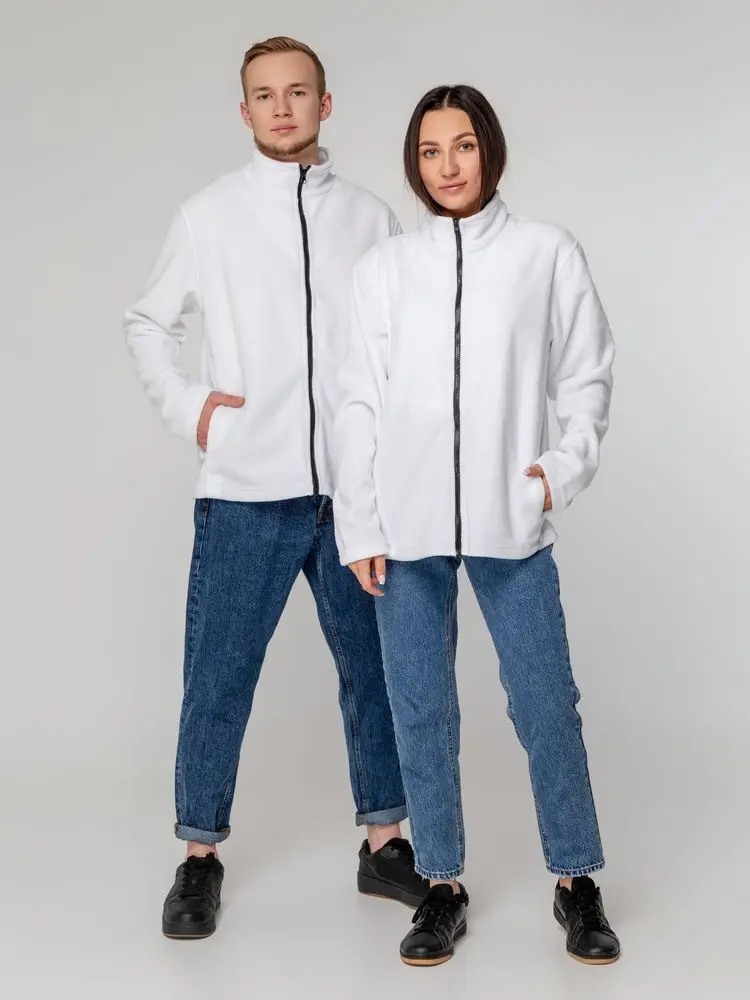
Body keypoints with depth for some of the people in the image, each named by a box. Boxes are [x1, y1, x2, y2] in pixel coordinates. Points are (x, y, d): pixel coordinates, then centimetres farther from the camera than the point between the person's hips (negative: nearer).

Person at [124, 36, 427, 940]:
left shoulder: (370, 217, 7)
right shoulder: (209, 215, 4)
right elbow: (147, 323, 12)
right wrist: (185, 406, -1)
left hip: (355, 490, 2)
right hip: (245, 493, -1)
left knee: (374, 668, 10)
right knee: (218, 681, 4)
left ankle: (384, 841, 25)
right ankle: (200, 857, 18)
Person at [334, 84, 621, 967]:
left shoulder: (548, 254, 4)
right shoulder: (384, 267, 7)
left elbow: (586, 376, 9)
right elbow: (359, 402, 6)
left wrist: (568, 463, -7)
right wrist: (358, 525, 1)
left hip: (510, 522, -1)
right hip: (406, 525, 1)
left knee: (545, 702, 1)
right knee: (420, 711, 6)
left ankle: (577, 882, 18)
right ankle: (442, 885, 19)